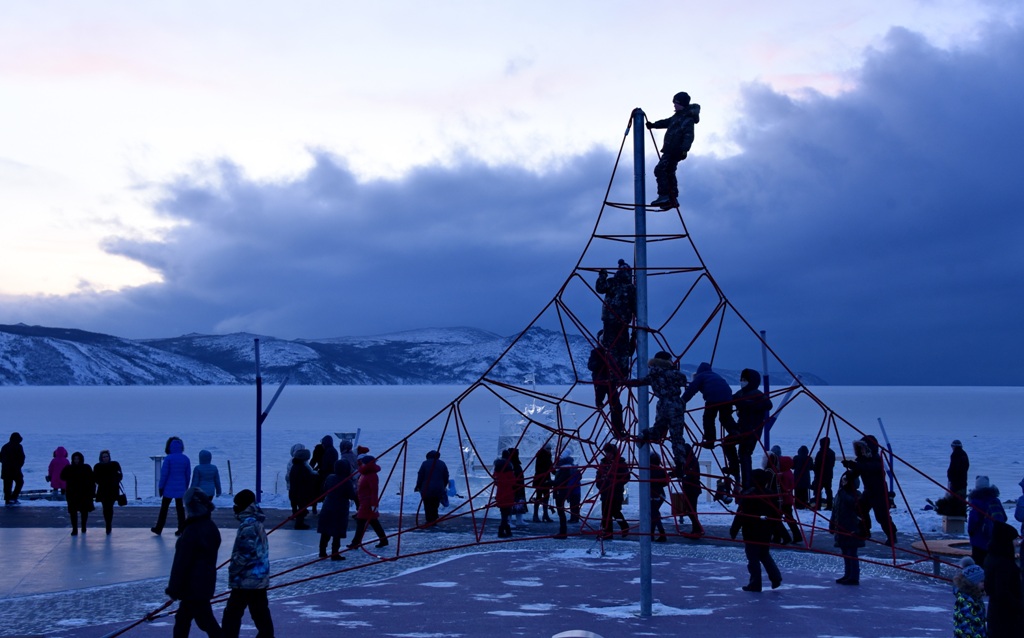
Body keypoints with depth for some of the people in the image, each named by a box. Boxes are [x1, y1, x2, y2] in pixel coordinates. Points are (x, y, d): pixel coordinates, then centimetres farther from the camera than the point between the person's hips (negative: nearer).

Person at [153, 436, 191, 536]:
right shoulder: (186, 459, 1)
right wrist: (186, 487, 15)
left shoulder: (168, 459, -13)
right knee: (180, 508, 8)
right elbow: (188, 474, 6)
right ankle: (181, 529, 6)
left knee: (164, 508, 9)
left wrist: (161, 487, -3)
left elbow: (164, 474, -12)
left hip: (169, 488, -4)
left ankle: (158, 528, 17)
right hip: (181, 488, 4)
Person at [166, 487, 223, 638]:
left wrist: (174, 589, -9)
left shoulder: (191, 532, -23)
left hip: (193, 586, -9)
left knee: (206, 622, -3)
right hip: (206, 584, 9)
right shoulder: (211, 527, 6)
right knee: (182, 619, 20)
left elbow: (181, 564, -18)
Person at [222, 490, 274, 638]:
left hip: (247, 579, -9)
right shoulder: (256, 523, 12)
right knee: (260, 613, 13)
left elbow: (245, 553, -22)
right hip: (260, 577, 9)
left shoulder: (248, 525, -18)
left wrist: (233, 570, -10)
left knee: (232, 613, -2)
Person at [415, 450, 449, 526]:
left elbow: (420, 477, -1)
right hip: (439, 490, 3)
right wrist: (444, 487, 24)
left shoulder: (425, 463, -1)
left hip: (426, 489, -3)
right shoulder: (442, 464, 8)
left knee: (428, 507, 3)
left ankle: (429, 522, -2)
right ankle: (434, 521, 11)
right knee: (435, 506, 12)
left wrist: (418, 486, 10)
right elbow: (446, 477, 12)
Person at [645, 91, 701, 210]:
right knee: (669, 172, 14)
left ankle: (664, 196, -21)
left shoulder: (688, 119, -14)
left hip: (675, 150, -11)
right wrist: (654, 125, 27)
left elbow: (689, 136, -24)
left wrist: (684, 149, -34)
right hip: (670, 150, 11)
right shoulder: (678, 116, 16)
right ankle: (673, 199, 18)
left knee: (660, 170, -18)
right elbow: (667, 122, 32)